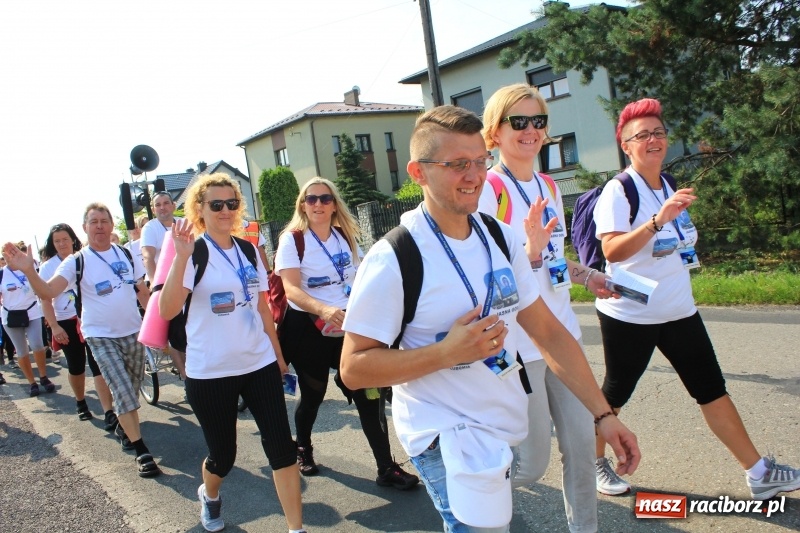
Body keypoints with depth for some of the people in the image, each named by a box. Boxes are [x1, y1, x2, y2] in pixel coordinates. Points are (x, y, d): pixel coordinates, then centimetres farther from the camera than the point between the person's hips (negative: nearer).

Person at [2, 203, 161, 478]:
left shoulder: (126, 254, 3)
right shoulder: (76, 261, -8)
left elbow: (142, 291, 11)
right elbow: (48, 292, -22)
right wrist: (28, 270, -39)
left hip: (133, 332, 4)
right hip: (101, 337, -4)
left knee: (131, 388, 16)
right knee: (123, 391, -13)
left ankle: (122, 427, 42)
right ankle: (141, 451, -7)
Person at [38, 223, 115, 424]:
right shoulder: (47, 267, 0)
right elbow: (45, 299, -3)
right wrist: (54, 326, -12)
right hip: (66, 322, 1)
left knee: (98, 365, -8)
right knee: (76, 366, 11)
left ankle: (109, 413, -13)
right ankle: (80, 403, 35)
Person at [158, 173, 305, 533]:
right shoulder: (192, 254, -9)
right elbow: (167, 311, -23)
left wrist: (278, 354, 15)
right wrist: (182, 257, -32)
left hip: (259, 365, 4)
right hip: (210, 373, -3)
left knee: (281, 444, -3)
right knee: (223, 454, 11)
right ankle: (209, 496, 45)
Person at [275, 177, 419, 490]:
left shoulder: (346, 236, 7)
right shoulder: (292, 240, -7)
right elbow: (291, 289, -19)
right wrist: (324, 310, -36)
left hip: (347, 324, 4)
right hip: (308, 327, -3)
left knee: (368, 393, -4)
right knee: (313, 395, 10)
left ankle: (386, 468, 4)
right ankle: (303, 449, 39)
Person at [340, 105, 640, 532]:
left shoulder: (500, 238, 1)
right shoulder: (392, 259, -18)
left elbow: (548, 331, 3)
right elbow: (354, 369, -16)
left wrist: (602, 414, -1)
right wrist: (448, 351, -25)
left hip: (506, 428, 6)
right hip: (445, 436, -6)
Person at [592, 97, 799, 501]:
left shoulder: (670, 185, 11)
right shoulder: (617, 191, -14)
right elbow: (611, 250, -28)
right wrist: (658, 219, -34)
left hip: (678, 310, 7)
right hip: (629, 314, -7)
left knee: (712, 388, 10)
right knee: (615, 392, 7)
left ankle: (759, 474, 20)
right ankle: (594, 462, 28)